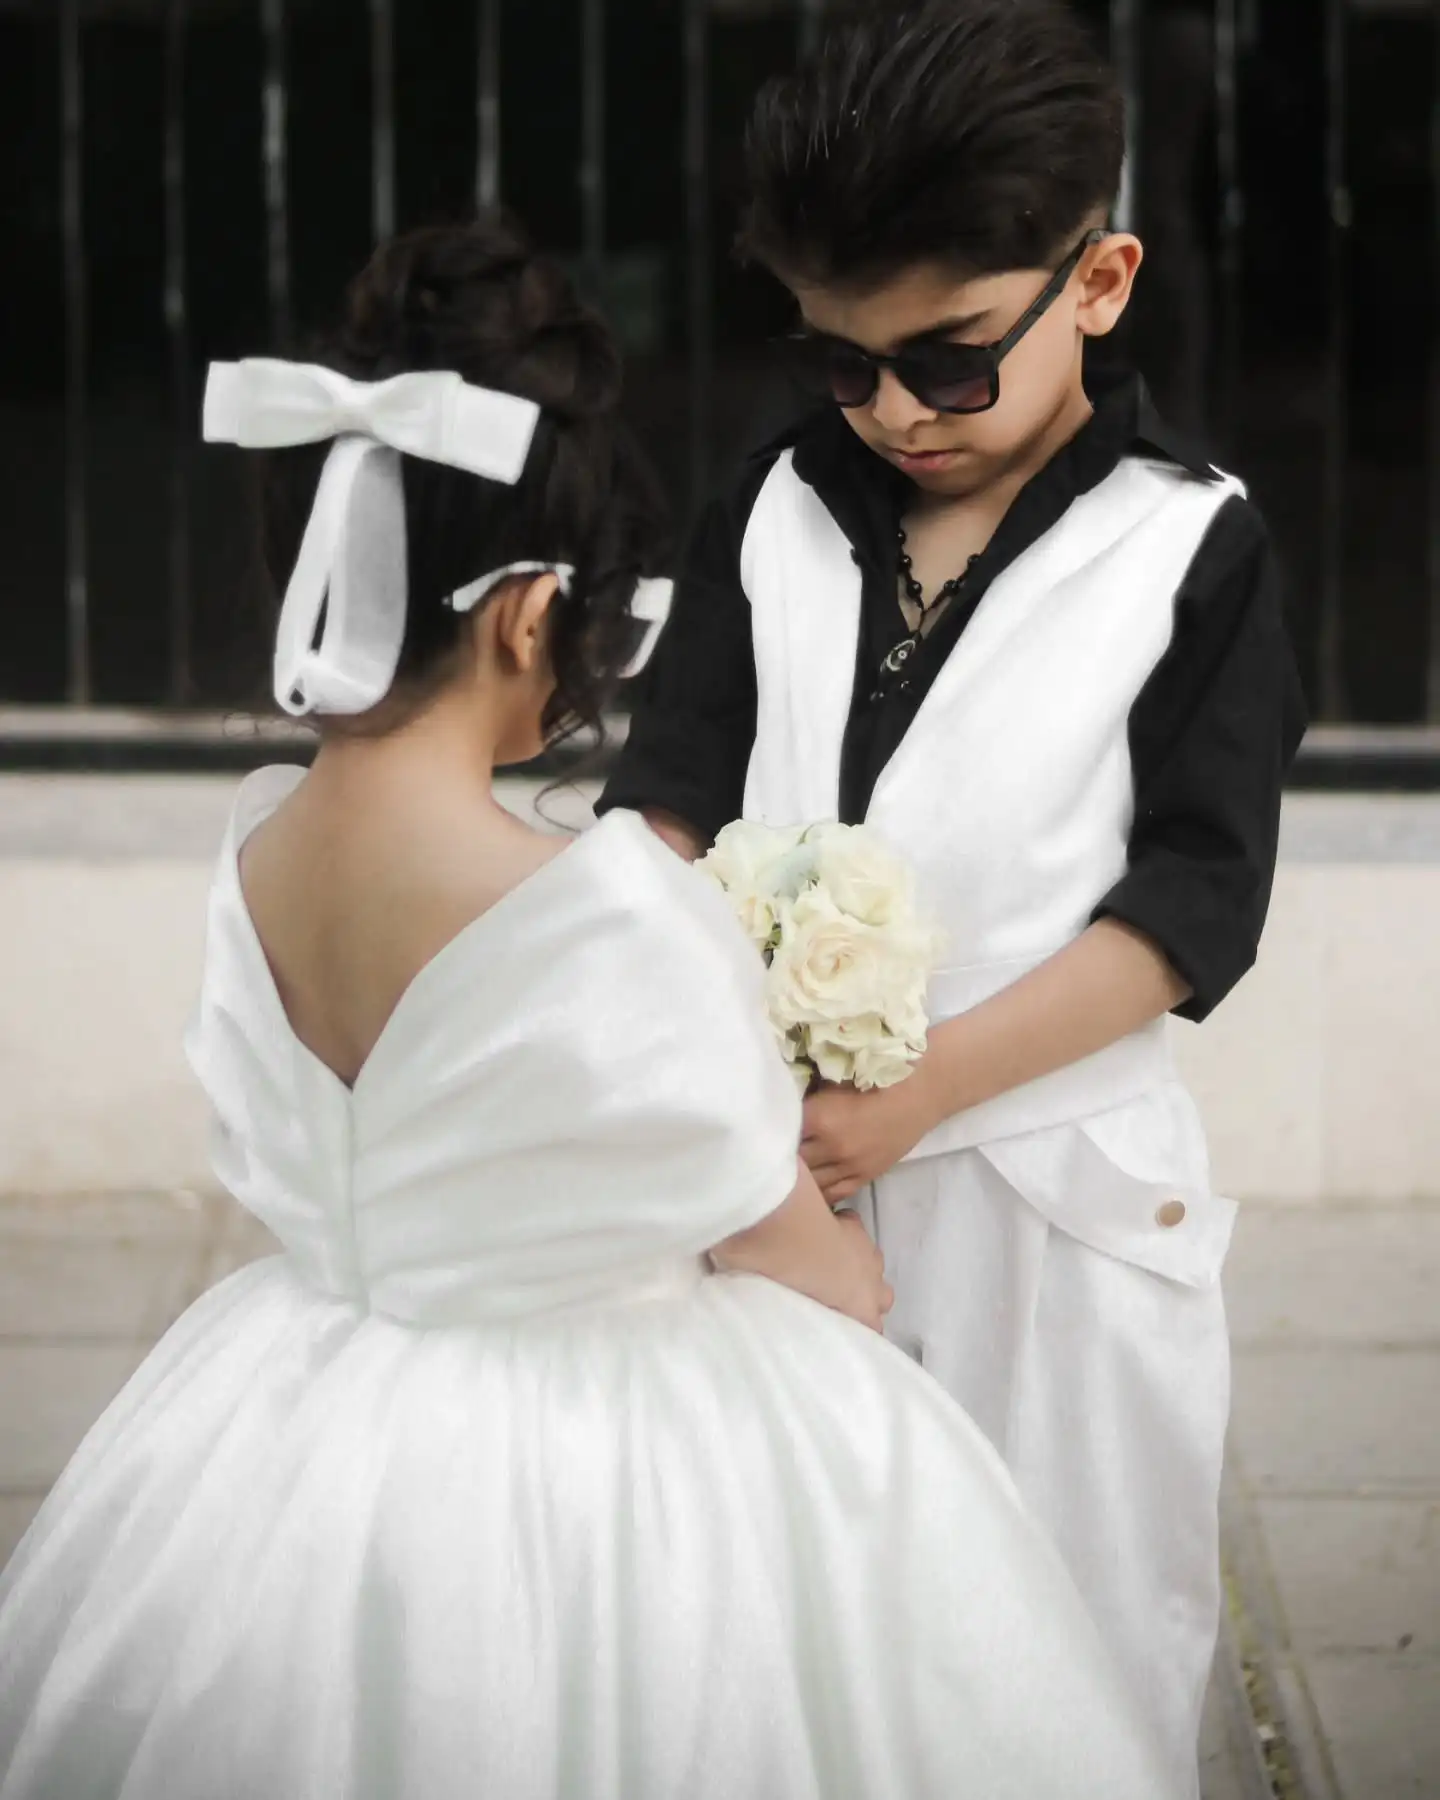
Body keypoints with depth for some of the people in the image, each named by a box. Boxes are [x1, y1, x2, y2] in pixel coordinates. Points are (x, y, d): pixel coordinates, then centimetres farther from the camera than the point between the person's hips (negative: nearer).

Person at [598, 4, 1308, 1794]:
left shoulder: (1190, 549, -6)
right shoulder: (778, 512, 6)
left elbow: (1191, 907, -10)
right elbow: (672, 796, 5)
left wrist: (914, 1093, -17)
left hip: (1054, 1190, -3)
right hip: (784, 1164, 4)